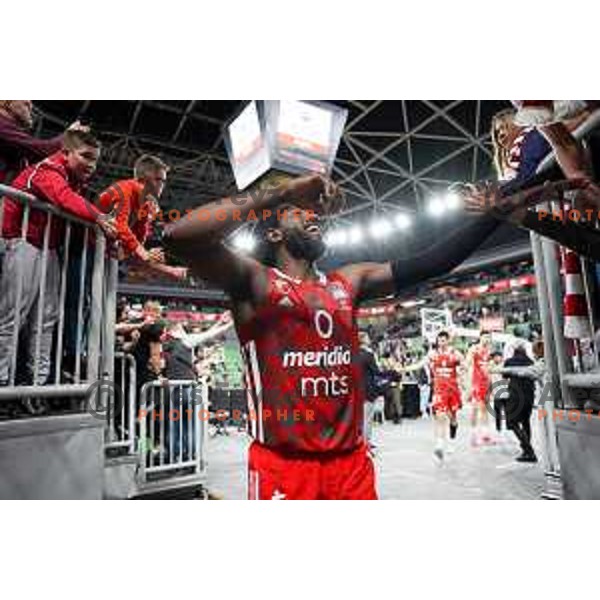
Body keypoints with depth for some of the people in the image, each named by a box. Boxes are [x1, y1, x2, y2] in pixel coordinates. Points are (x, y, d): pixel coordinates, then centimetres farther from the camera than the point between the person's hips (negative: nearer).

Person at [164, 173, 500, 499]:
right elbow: (180, 236, -22)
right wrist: (286, 191, -20)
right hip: (283, 465, -4)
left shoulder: (349, 282, 9)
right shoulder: (255, 280, -6)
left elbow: (428, 265, 6)